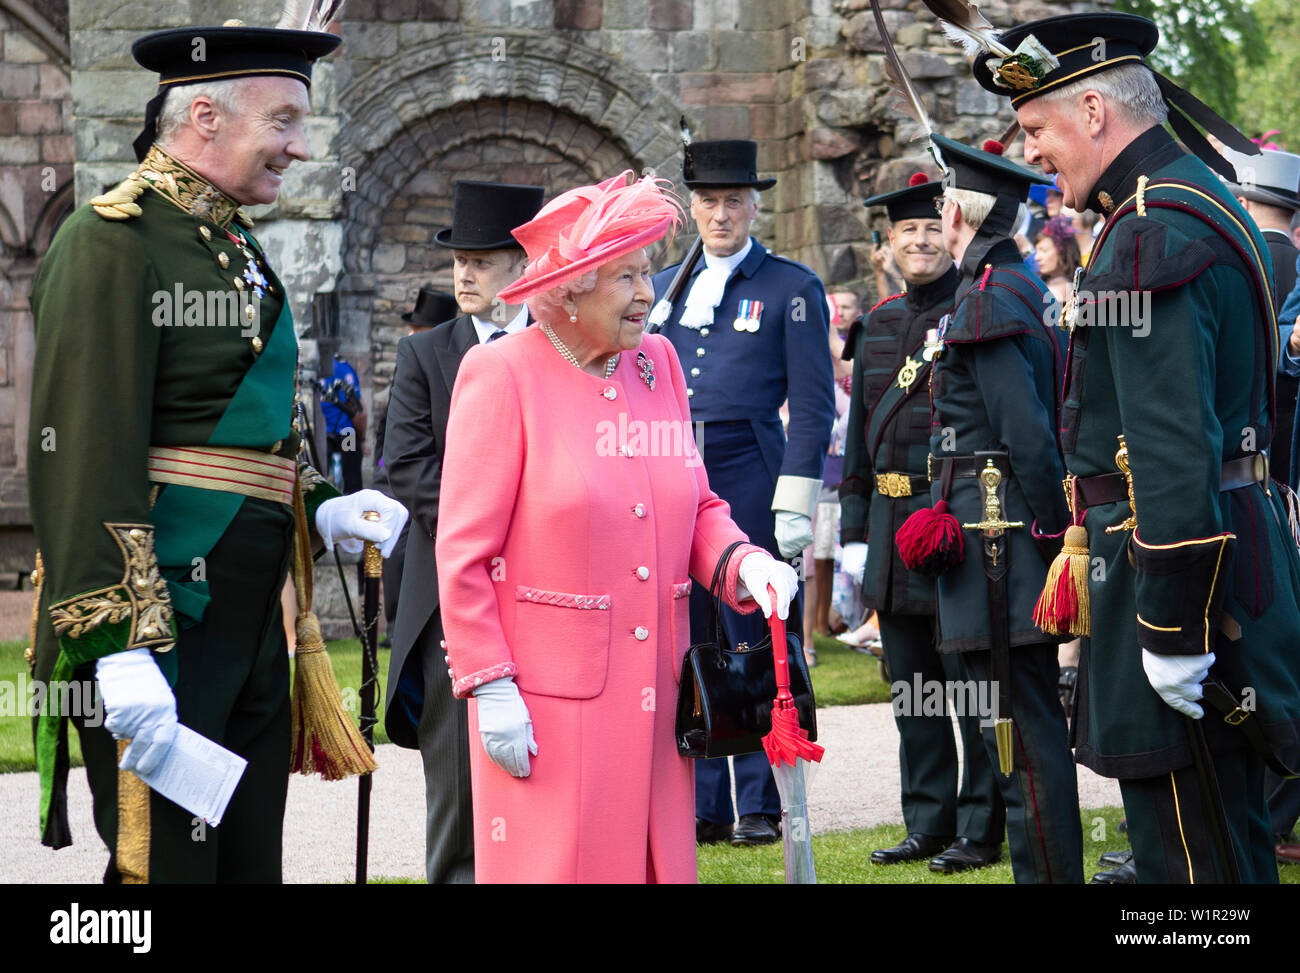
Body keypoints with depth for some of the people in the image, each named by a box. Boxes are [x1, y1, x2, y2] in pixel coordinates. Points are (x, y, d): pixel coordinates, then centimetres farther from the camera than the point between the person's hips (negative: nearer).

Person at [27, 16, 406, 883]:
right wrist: (120, 645, -25)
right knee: (165, 864, -7)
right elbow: (86, 456, -19)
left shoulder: (236, 246, 17)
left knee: (251, 861, 11)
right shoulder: (114, 241, -12)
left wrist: (321, 511, 10)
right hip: (160, 620, -9)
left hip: (252, 618, 9)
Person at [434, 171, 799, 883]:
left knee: (659, 859, 6)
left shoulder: (657, 363, 11)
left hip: (653, 696, 6)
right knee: (553, 864, -3)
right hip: (548, 703, -5)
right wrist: (489, 687, -12)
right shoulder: (502, 374, -6)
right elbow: (463, 552, -8)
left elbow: (696, 506, 17)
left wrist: (742, 562, -5)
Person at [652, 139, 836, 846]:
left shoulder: (792, 289, 2)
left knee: (758, 645, -1)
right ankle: (703, 806, 12)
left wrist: (795, 506, -10)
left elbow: (812, 405, -3)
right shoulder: (663, 290, 15)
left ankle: (762, 805, 6)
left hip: (749, 482, -4)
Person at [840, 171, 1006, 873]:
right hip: (892, 523, 7)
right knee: (913, 688, 11)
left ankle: (980, 830, 5)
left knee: (971, 682, -2)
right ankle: (928, 824, 19)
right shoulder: (878, 324, 15)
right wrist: (854, 533, 12)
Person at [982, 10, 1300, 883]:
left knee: (1190, 851, -5)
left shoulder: (1153, 234, -18)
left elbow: (1175, 448, -25)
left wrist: (1171, 629, -23)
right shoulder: (1200, 197, 16)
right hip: (1230, 542, 11)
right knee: (1227, 837, 16)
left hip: (1177, 563, -11)